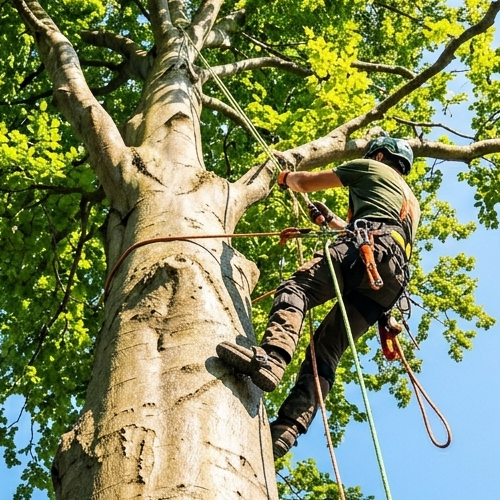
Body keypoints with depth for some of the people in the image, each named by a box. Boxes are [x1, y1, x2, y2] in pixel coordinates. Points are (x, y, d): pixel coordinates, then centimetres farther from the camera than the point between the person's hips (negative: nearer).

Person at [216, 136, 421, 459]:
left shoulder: (372, 167, 23)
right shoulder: (412, 202, 44)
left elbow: (306, 182, 23)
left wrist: (287, 177, 45)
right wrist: (332, 220, 65)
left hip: (369, 249, -6)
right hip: (392, 280, 7)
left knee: (295, 290, -24)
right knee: (326, 349, -4)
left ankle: (270, 357, -54)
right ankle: (287, 429, -22)